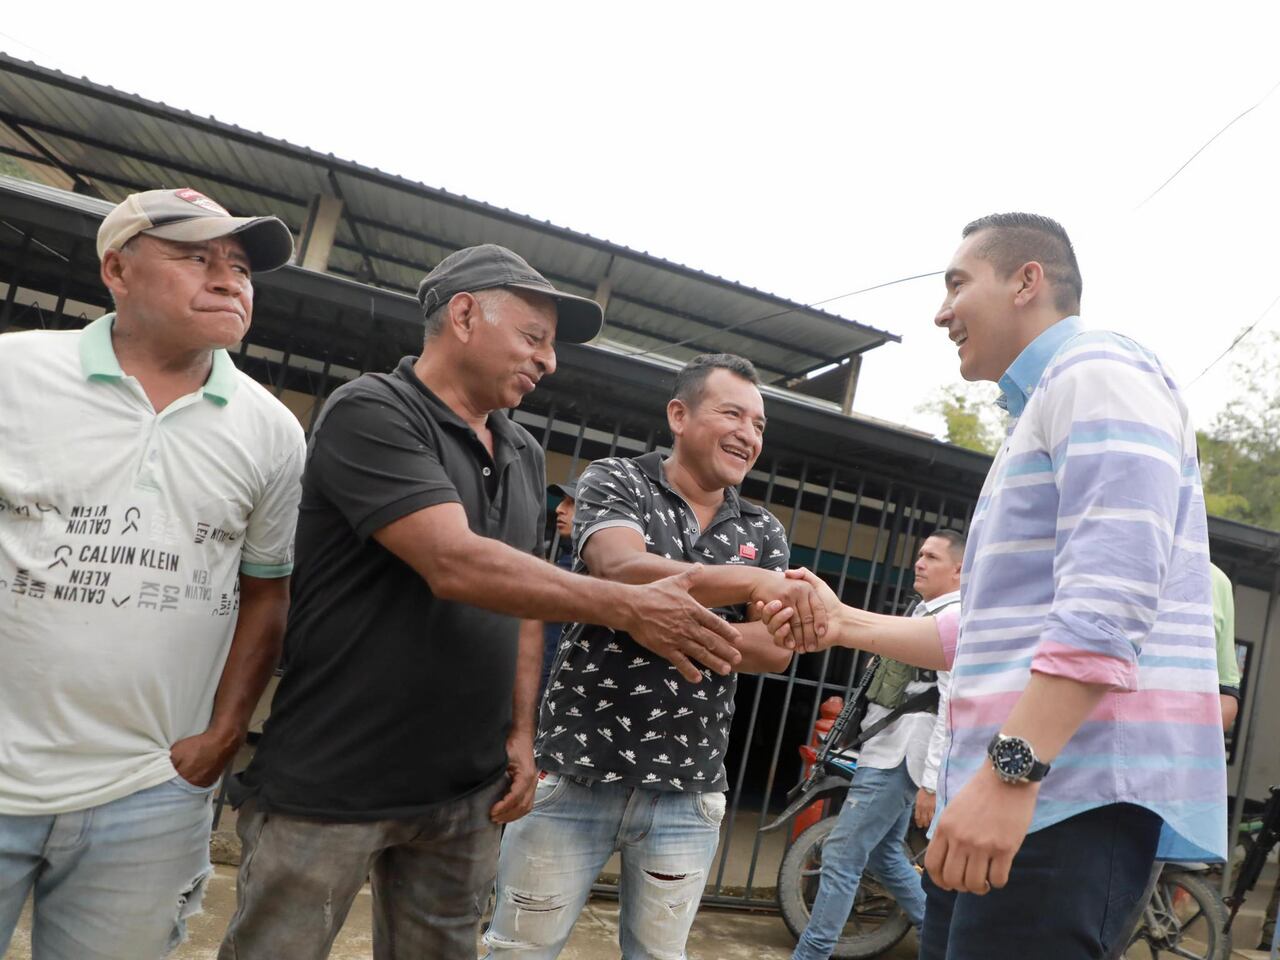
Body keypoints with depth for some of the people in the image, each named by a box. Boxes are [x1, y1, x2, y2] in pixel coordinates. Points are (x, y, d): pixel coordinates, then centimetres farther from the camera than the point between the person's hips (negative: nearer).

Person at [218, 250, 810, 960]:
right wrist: (626, 607, -24)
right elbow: (456, 565, -25)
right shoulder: (371, 413, -14)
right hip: (328, 785, -6)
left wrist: (521, 731, 7)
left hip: (465, 792, 6)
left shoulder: (525, 456, 9)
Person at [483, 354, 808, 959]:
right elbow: (624, 572, -23)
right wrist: (751, 581, -32)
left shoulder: (765, 533, 7)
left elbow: (775, 650, -4)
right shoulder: (615, 481, -3)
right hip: (577, 771, -2)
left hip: (688, 792, 3)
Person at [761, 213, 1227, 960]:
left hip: (1077, 792, -10)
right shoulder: (1038, 416, 25)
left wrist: (1011, 768, -28)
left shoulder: (1097, 372, -6)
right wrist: (847, 624, 19)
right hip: (1028, 786, 10)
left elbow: (1112, 590, -22)